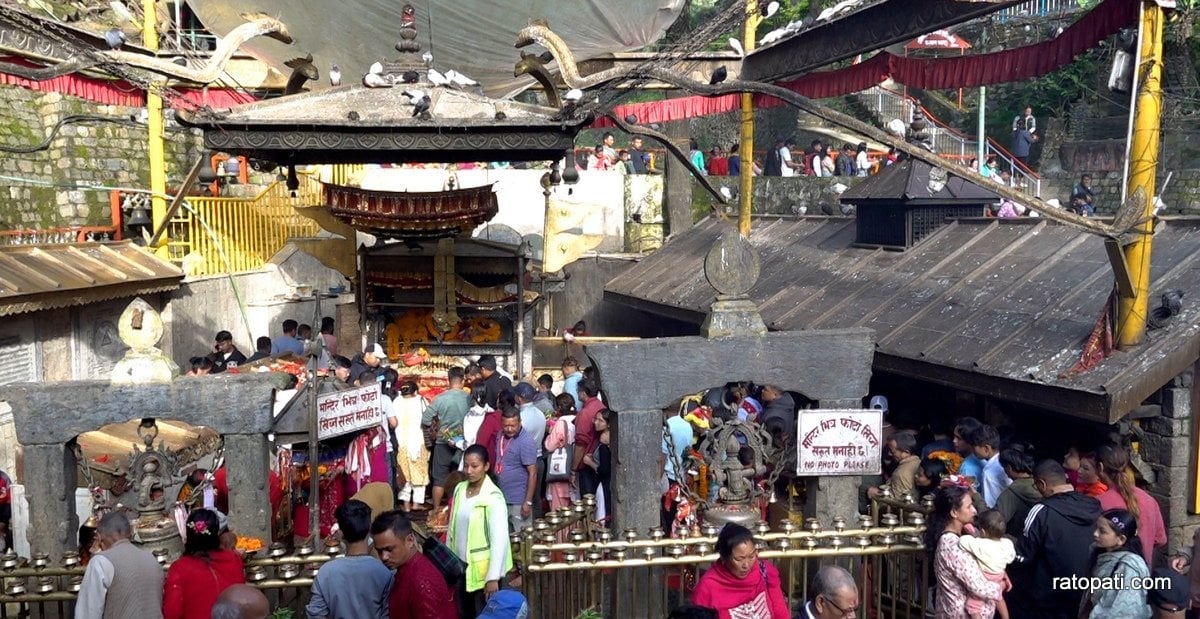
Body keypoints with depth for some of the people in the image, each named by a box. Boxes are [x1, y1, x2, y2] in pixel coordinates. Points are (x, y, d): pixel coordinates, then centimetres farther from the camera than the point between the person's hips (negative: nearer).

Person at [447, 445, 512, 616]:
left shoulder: (493, 497, -17)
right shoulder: (459, 490, 2)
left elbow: (499, 538, -19)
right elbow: (452, 528, 11)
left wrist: (493, 577, -22)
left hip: (483, 570, -6)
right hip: (460, 567, 6)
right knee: (465, 613, 16)